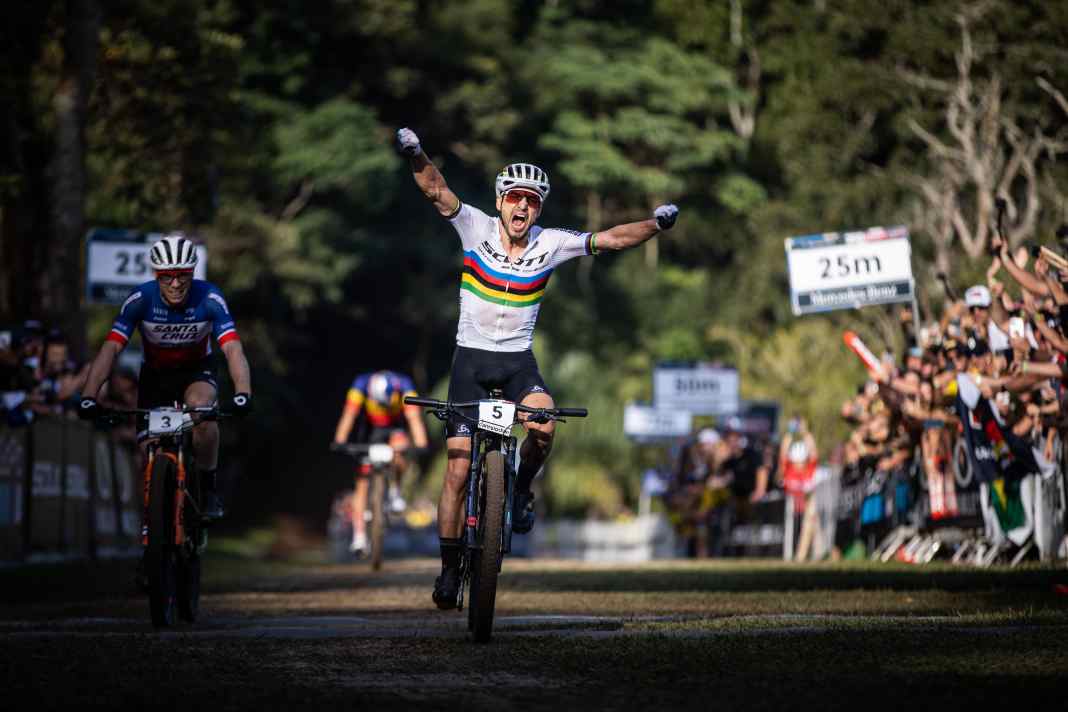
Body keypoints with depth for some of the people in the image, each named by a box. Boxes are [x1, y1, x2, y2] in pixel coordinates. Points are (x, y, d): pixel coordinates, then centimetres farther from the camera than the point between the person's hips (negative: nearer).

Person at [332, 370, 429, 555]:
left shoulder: (404, 386, -31)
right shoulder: (362, 384, -30)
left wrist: (421, 446, -52)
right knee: (362, 483, -10)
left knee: (399, 451, -35)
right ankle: (359, 537, -9)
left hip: (395, 428, 0)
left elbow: (414, 417, -39)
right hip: (370, 430, 0)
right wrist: (339, 442, -49)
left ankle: (394, 491, -7)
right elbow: (349, 415, -37)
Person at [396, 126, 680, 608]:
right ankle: (449, 569, 7)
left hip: (519, 360, 1)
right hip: (471, 357, -1)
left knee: (543, 427, -31)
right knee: (458, 470, -5)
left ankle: (521, 488, 0)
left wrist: (655, 225, -19)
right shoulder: (477, 228, -9)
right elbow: (439, 195, -22)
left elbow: (610, 240, -5)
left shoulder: (551, 244, -5)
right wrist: (417, 158, -39)